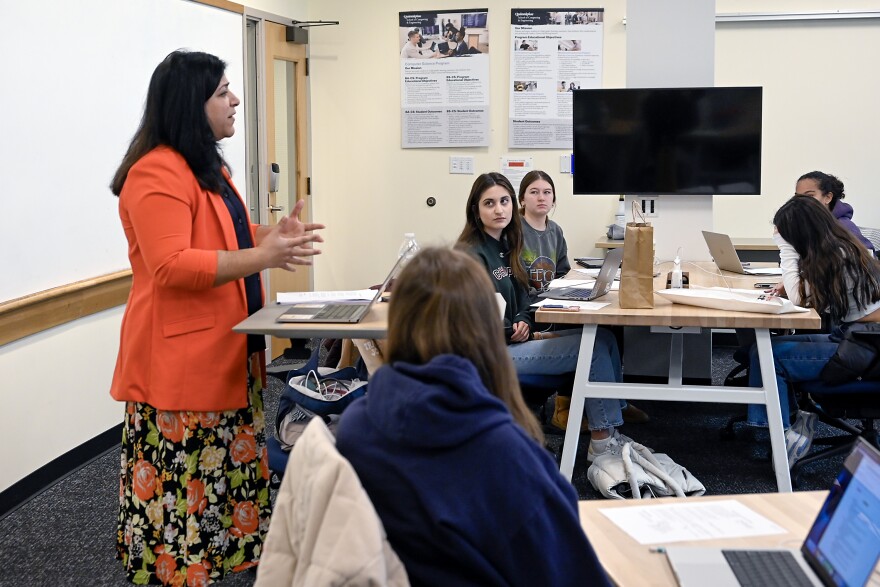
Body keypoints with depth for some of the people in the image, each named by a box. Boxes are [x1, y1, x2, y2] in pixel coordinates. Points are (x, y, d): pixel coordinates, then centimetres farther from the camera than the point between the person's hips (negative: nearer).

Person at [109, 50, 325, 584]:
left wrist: (274, 234, 9)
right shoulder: (157, 174, -18)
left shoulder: (208, 166, 15)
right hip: (178, 361, -10)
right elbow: (171, 265, -25)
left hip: (227, 354, 10)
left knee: (228, 468, 16)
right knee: (181, 482, -4)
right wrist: (262, 257, -26)